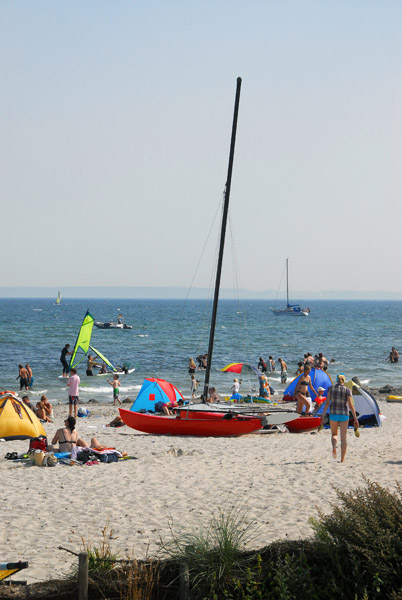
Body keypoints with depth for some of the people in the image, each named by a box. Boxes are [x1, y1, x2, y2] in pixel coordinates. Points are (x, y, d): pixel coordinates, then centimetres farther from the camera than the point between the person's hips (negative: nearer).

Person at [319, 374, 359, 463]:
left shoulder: (331, 388, 0)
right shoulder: (347, 390, -2)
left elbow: (327, 403, -4)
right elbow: (351, 406, -6)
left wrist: (323, 417, -1)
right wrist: (355, 419, -1)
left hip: (333, 414, 1)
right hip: (344, 414, -1)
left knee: (334, 434, 19)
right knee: (344, 436, 8)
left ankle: (334, 447, -15)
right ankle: (342, 459, 5)